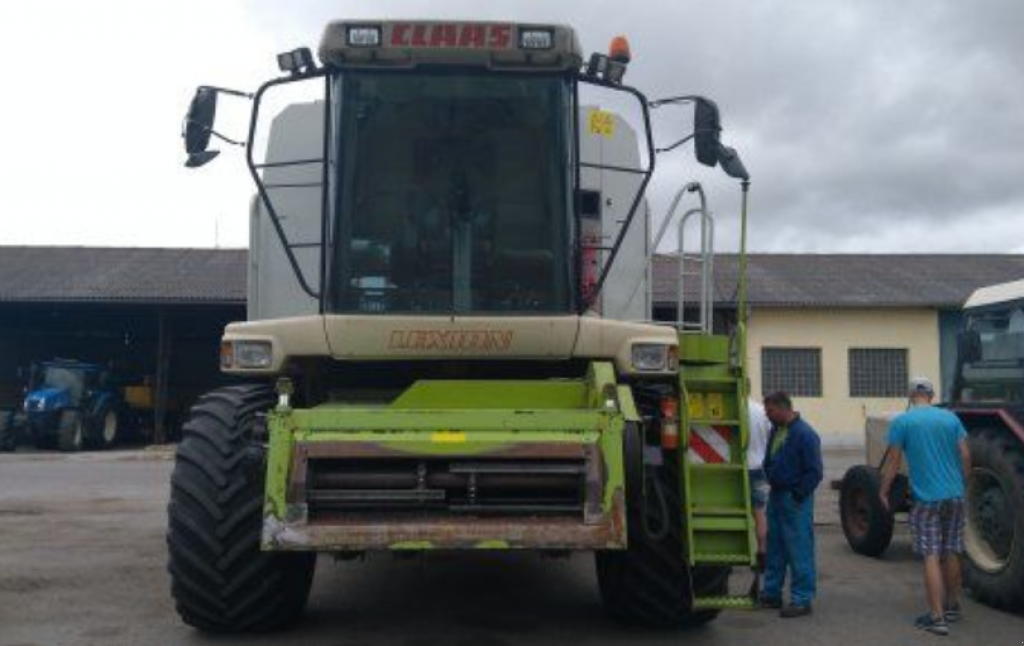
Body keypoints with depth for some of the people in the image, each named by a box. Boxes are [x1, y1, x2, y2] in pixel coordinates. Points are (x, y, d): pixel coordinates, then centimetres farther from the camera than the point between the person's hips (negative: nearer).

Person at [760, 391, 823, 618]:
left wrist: (797, 495, -15)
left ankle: (801, 600, 5)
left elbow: (814, 472, -16)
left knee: (799, 550, -3)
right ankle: (772, 594, 25)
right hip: (776, 495, 9)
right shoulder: (775, 430, 9)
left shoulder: (805, 434, -17)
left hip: (795, 499, -9)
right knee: (775, 547, 15)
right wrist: (770, 480, 11)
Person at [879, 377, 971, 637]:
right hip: (955, 496, 4)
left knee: (932, 557, -2)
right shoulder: (950, 418, 4)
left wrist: (883, 492, 4)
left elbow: (893, 462, -6)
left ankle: (937, 617, -5)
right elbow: (965, 456, 5)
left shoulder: (902, 421, -5)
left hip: (926, 498, -4)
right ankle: (952, 607, 30)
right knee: (951, 553, 16)